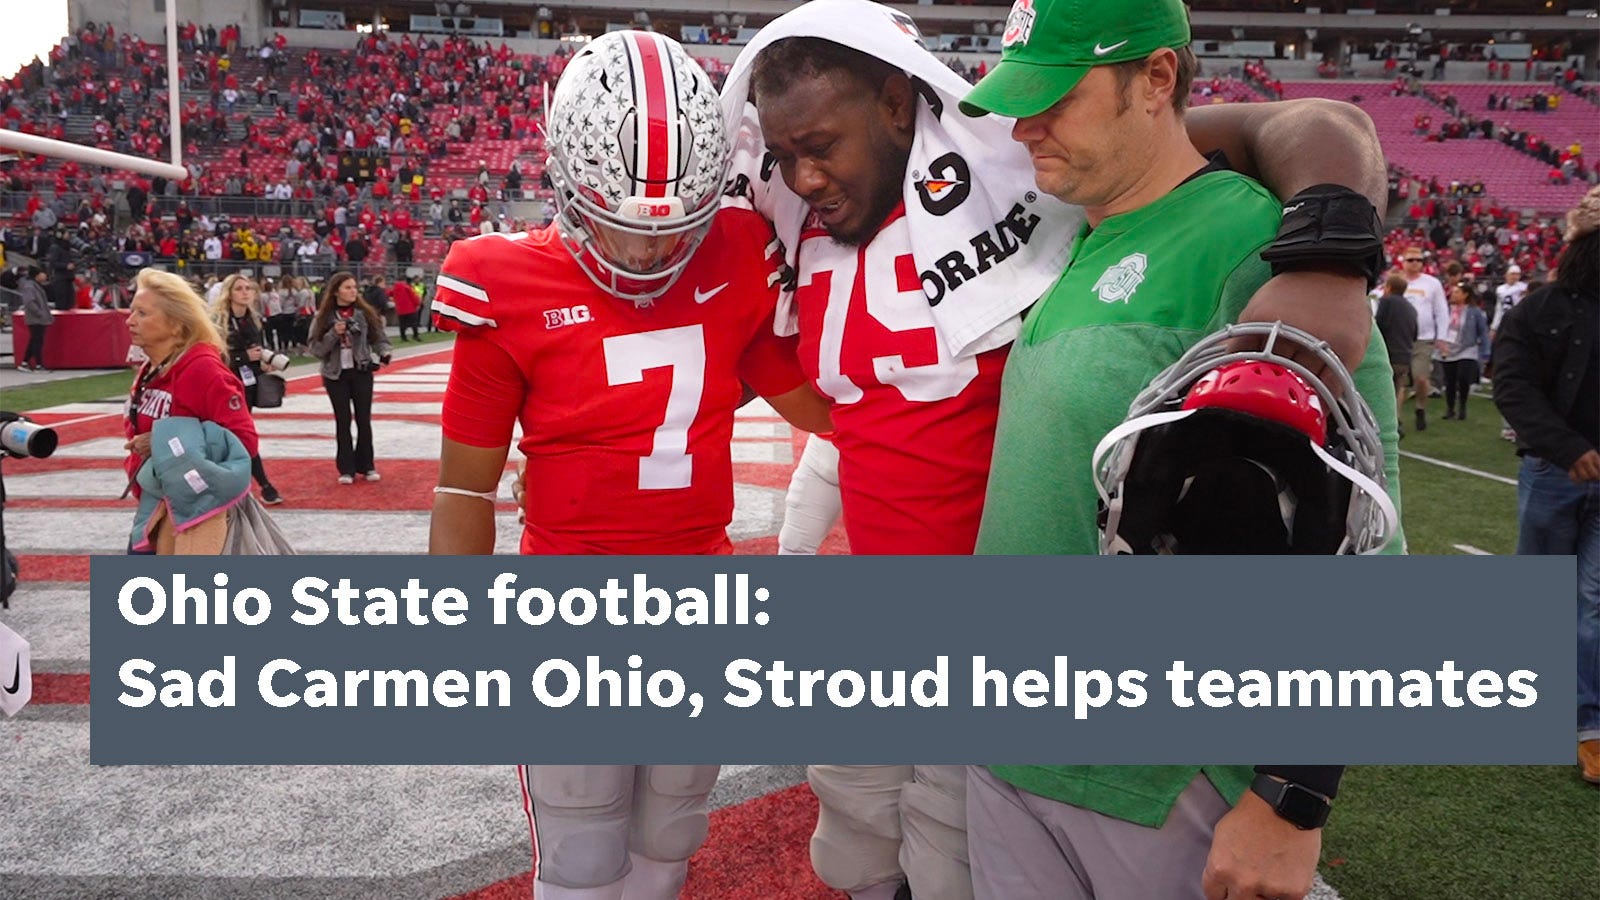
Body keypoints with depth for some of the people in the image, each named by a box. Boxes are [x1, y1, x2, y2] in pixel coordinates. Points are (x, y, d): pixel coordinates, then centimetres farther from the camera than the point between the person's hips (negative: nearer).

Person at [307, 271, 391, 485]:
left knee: (364, 419, 4)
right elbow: (315, 349, -4)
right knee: (343, 420, 4)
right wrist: (334, 334, -18)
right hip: (335, 375, -1)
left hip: (362, 372, 1)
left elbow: (379, 337, 4)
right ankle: (346, 469, 11)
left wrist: (383, 353, -16)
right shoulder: (323, 317, -3)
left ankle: (366, 466, 15)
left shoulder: (364, 313, 0)